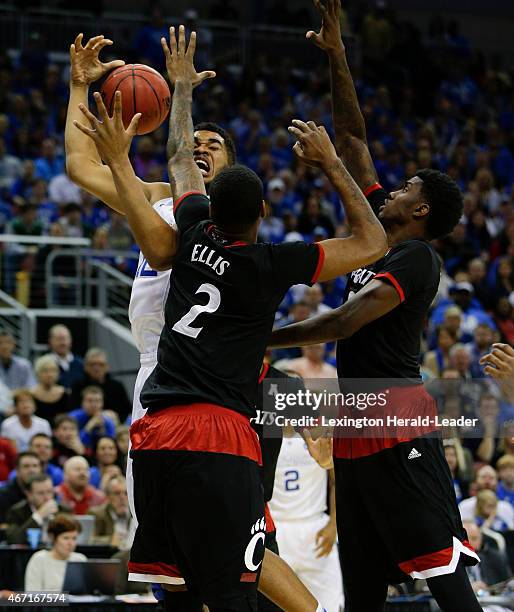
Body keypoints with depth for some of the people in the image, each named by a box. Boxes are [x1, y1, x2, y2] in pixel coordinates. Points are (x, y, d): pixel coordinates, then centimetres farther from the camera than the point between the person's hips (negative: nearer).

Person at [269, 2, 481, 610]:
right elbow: (352, 141, 20)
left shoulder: (417, 258, -9)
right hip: (357, 424, 9)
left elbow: (345, 322, -20)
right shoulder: (378, 238, 16)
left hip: (397, 422, -9)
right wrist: (336, 56, 16)